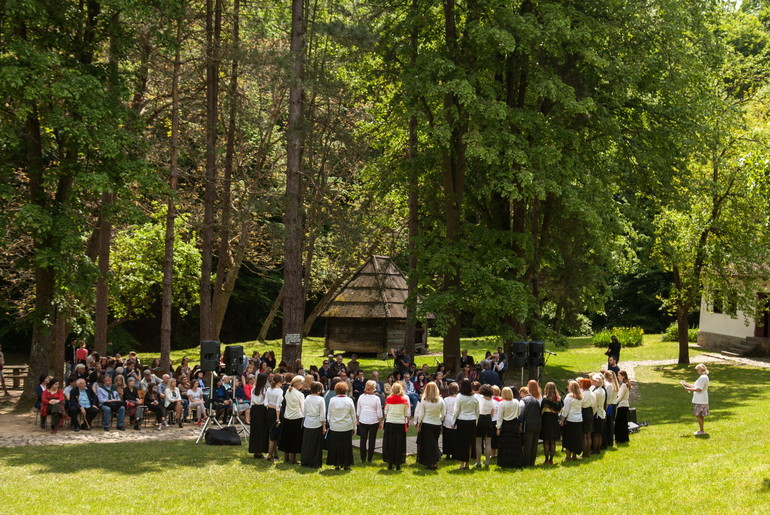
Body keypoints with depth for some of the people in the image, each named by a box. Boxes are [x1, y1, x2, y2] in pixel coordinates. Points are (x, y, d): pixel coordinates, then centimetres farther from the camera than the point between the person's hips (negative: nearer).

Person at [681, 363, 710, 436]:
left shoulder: (703, 377, -17)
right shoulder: (704, 377, 16)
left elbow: (699, 389, -20)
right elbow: (695, 386, 20)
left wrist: (689, 389, -13)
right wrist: (685, 383, 21)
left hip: (700, 400, -10)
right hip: (700, 400, 10)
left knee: (698, 415, -7)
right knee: (701, 415, 15)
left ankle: (701, 431, -4)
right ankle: (700, 430, 21)